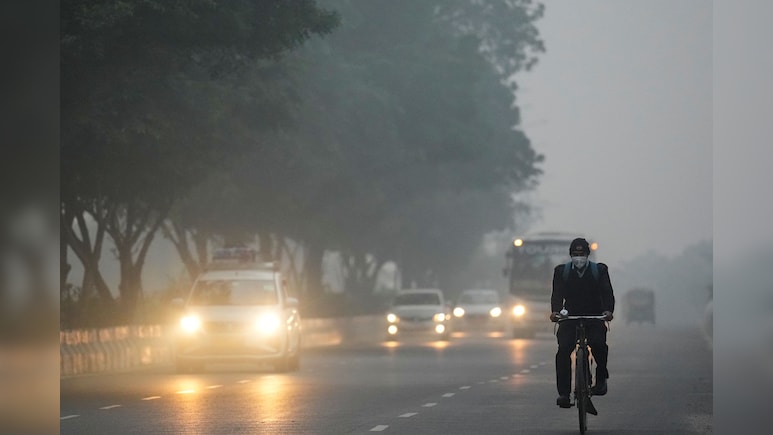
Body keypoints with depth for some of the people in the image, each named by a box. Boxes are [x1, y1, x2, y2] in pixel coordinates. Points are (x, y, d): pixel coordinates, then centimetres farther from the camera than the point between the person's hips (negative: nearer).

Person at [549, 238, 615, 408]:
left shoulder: (600, 270, 6)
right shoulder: (561, 271, 8)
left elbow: (607, 292, -5)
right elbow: (557, 294, -4)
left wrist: (608, 310, -26)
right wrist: (555, 311, -25)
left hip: (594, 318, -1)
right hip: (570, 318, 1)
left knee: (599, 343, -29)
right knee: (563, 350, -19)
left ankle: (601, 379, -5)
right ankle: (563, 393, -17)